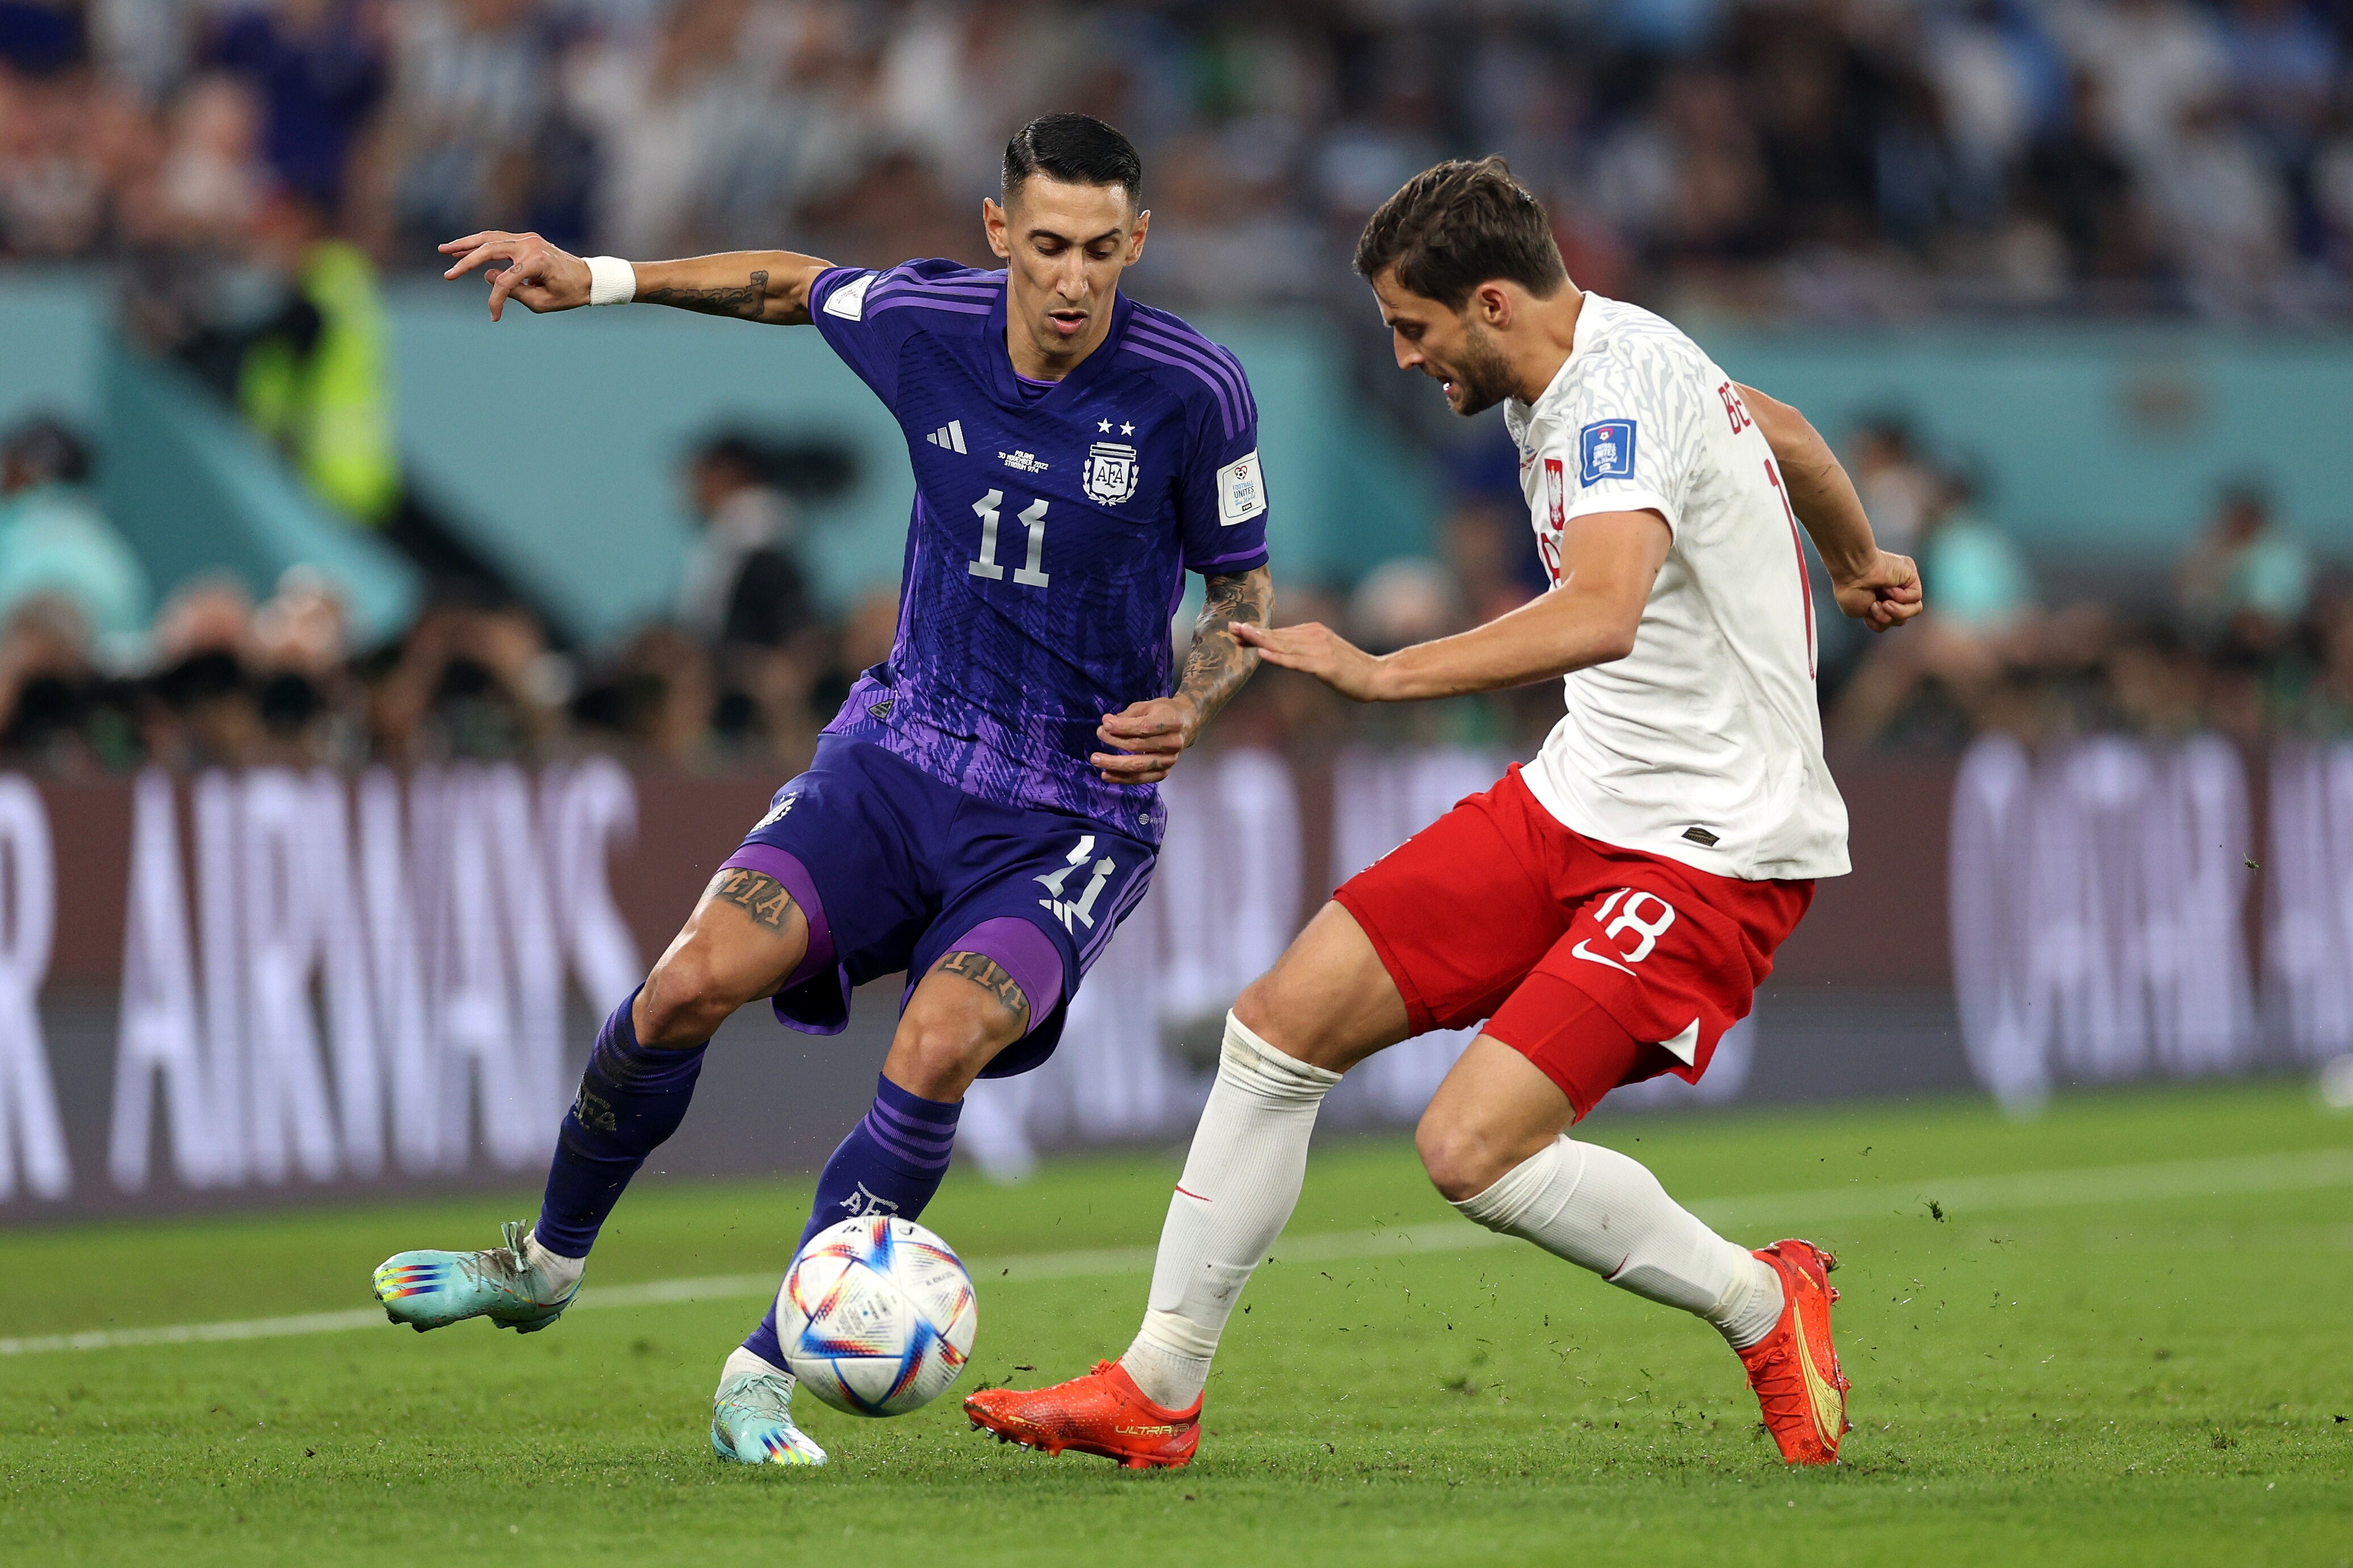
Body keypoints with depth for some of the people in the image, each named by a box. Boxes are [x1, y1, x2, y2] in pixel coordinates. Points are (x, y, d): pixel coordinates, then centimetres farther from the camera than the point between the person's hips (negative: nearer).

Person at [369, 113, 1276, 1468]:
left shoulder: (1195, 390, -14)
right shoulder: (926, 321, -6)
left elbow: (1245, 589, 1)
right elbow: (795, 285, 17)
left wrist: (1191, 708, -18)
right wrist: (594, 279, 13)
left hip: (1076, 815, -3)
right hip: (906, 747, 3)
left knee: (939, 1046, -27)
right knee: (695, 981, -16)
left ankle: (763, 1379, -15)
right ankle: (548, 1260, 11)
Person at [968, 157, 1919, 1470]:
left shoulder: (1620, 389, -22)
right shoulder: (1577, 376, 9)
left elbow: (1601, 614, -40)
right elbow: (1780, 430, 29)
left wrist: (1385, 674, -40)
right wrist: (1857, 561, 48)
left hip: (1714, 849, -10)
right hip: (1577, 803, 10)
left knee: (1473, 1149, -21)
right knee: (1286, 1017, 1)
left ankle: (1764, 1305, 3)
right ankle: (1158, 1387, 10)